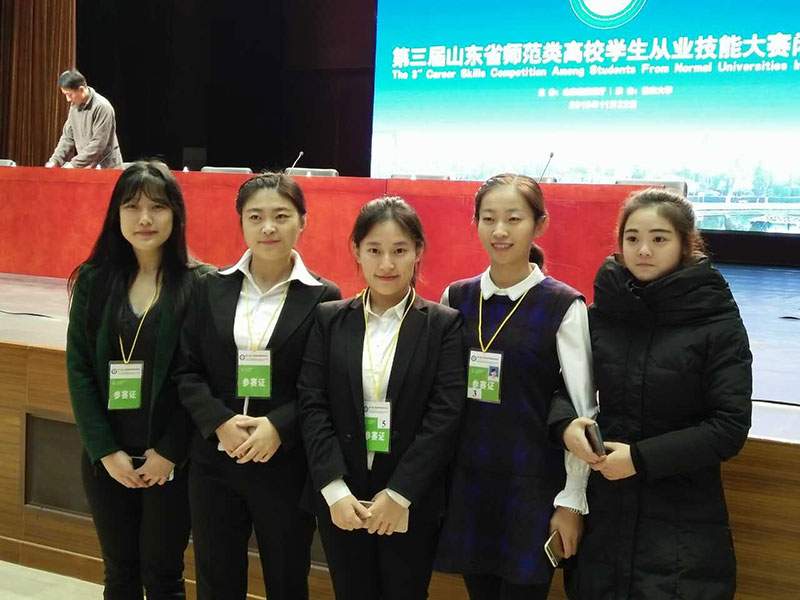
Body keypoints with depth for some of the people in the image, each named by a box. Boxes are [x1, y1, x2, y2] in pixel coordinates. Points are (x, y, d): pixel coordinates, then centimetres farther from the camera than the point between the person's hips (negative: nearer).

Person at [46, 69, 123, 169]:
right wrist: (55, 160, -1)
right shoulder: (74, 106, 7)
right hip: (84, 168, 7)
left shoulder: (102, 107, -18)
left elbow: (98, 144, -21)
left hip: (106, 168, -7)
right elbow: (67, 137, 12)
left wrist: (74, 164, -21)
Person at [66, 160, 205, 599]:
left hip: (169, 458, -3)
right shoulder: (94, 281, 2)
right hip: (106, 456, 3)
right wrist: (105, 450, -8)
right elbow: (78, 369, -1)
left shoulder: (200, 285, -6)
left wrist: (169, 452, -13)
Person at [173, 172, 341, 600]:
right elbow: (186, 370, 2)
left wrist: (278, 426, -19)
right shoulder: (212, 289, 5)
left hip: (285, 467, -2)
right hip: (214, 462, 3)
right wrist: (220, 422, -13)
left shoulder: (322, 298, -4)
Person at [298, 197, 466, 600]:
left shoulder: (444, 325, -2)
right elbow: (312, 405, -2)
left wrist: (398, 494, -14)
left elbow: (445, 415, -9)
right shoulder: (329, 319, 4)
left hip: (412, 502, -1)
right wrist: (334, 489, -12)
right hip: (340, 498, 2)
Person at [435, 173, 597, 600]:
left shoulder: (563, 306, -8)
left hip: (534, 487, -4)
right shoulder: (456, 298, 4)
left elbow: (582, 410, -7)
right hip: (467, 483, 4)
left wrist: (573, 500, -8)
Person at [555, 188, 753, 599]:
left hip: (682, 522, -3)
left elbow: (730, 427, -10)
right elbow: (566, 386, 10)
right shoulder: (601, 312, 2)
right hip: (602, 509, 3)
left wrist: (641, 458, -16)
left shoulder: (719, 325, -7)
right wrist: (567, 424, -13)